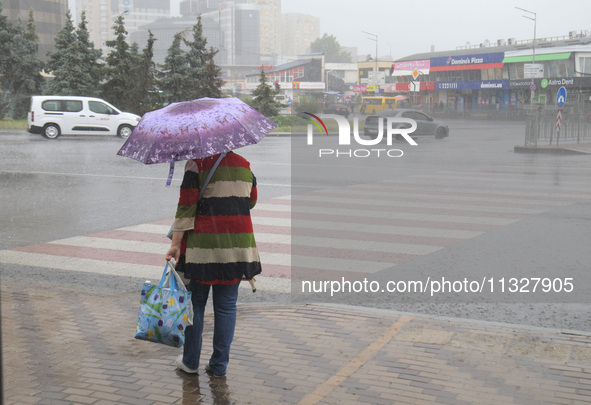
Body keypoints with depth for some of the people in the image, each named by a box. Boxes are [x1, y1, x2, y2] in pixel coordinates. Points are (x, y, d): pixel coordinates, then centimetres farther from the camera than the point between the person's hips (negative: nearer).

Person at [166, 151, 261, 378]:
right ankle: (219, 365, 14)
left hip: (203, 245, -3)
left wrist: (175, 244, -6)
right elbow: (251, 201, 19)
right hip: (238, 245, 3)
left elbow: (186, 207, -9)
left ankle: (190, 361, 20)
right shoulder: (244, 165, 8)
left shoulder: (197, 164, -5)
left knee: (195, 303, 11)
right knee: (226, 306, 10)